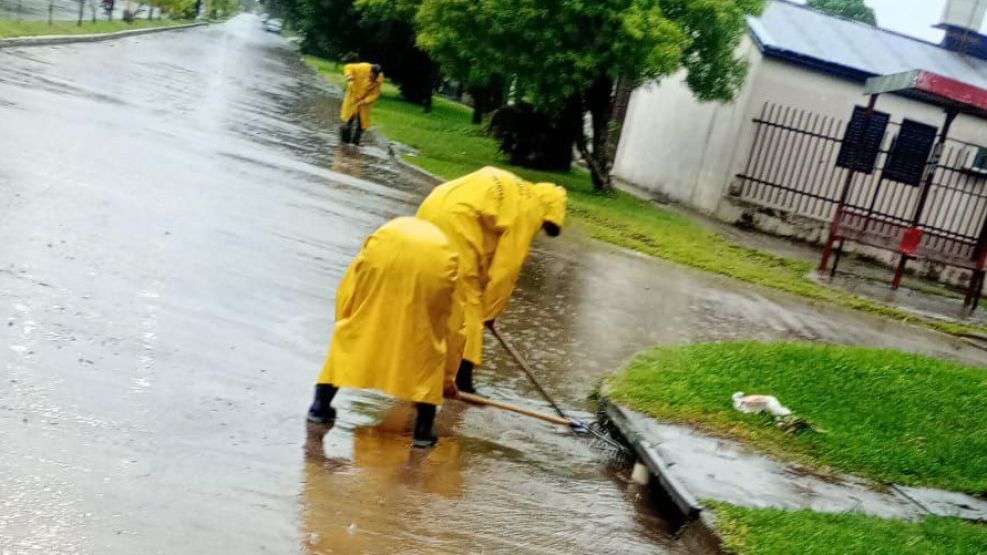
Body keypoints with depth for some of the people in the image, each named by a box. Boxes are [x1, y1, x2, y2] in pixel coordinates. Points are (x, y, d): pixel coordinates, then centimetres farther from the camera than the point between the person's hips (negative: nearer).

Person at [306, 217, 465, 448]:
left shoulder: (387, 234, 42)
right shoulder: (446, 261, 40)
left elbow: (346, 298, 32)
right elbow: (453, 327, 41)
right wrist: (448, 377, 51)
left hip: (386, 251, 0)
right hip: (435, 263, 0)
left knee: (356, 329, 18)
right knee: (427, 343, 18)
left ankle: (321, 406, 24)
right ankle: (423, 429, 18)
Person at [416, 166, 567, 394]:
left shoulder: (511, 193, 27)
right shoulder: (530, 208, 3)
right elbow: (507, 266, 1)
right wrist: (489, 312, 10)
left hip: (432, 209, 9)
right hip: (455, 218, -9)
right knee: (467, 303, 1)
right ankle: (459, 379, 3)